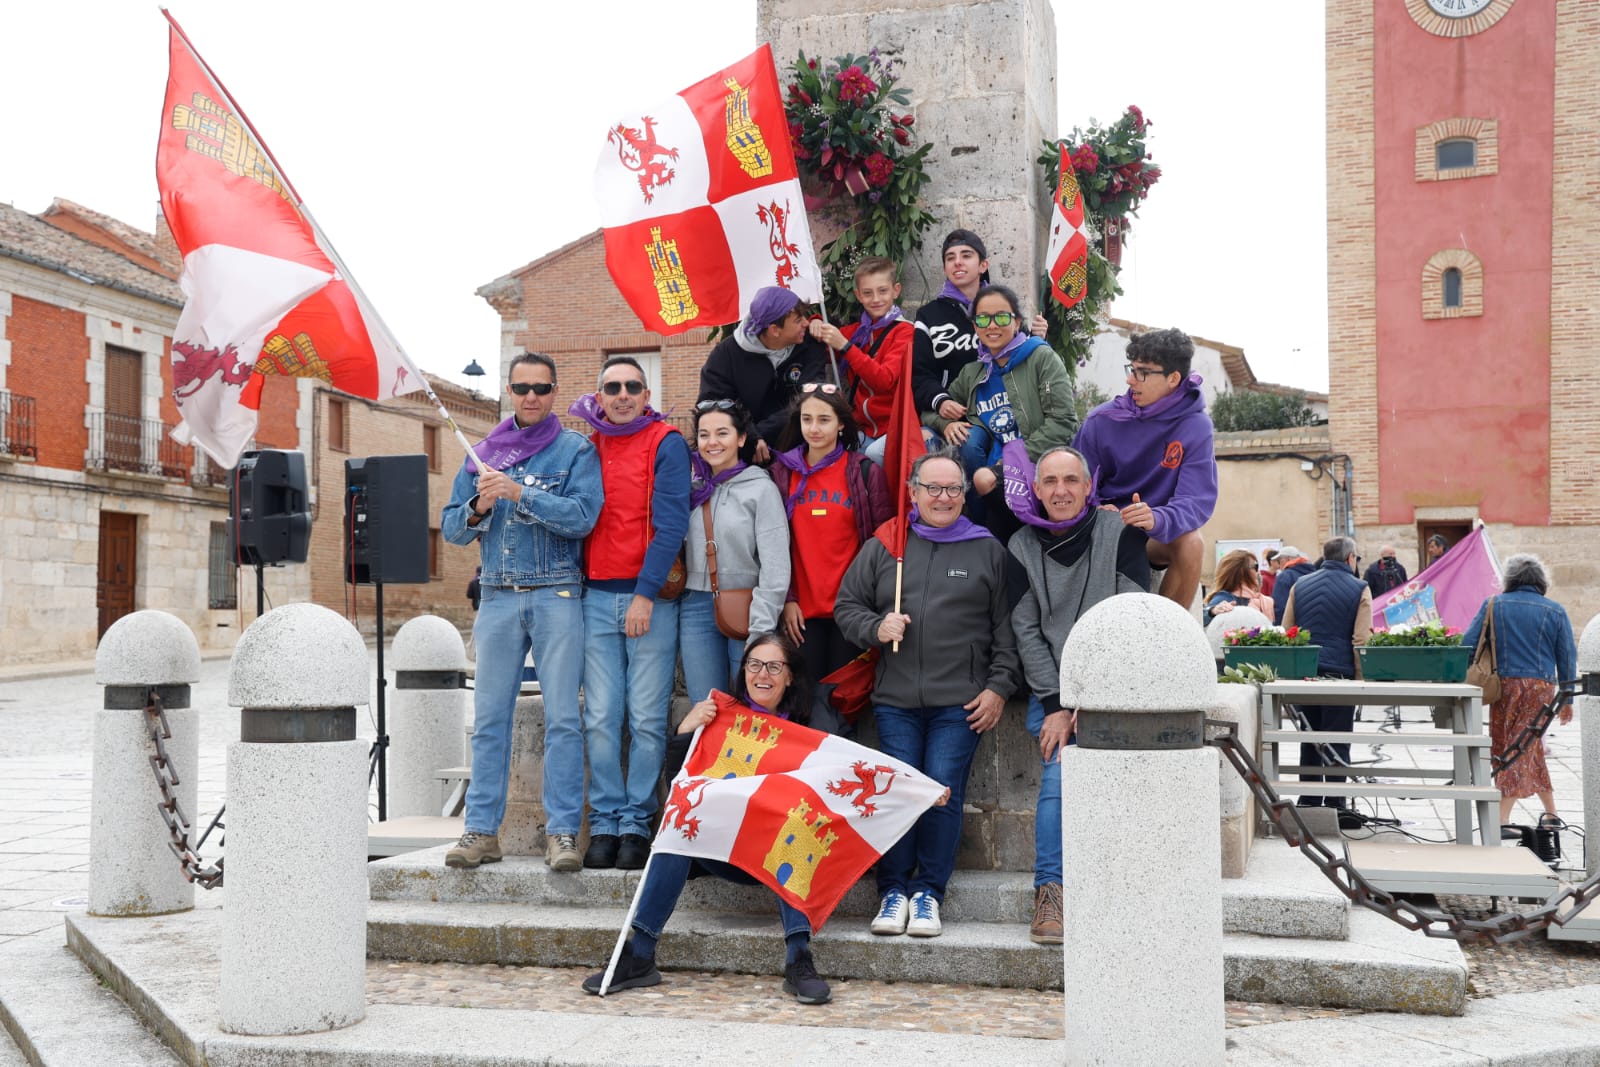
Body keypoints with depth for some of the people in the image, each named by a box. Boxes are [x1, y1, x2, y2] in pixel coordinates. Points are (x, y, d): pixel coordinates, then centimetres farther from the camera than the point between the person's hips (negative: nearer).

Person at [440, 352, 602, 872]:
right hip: (498, 596, 3)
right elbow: (451, 528, 13)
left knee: (562, 717, -4)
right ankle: (481, 830, 8)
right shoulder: (484, 454, 15)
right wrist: (478, 508, -8)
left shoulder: (576, 450, 4)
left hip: (557, 596, -3)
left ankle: (562, 831, 0)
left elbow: (582, 516, -11)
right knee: (489, 717, 3)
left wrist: (518, 493, -18)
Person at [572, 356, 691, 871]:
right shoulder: (588, 448, 13)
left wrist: (645, 594, -14)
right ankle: (605, 823, 7)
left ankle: (636, 824, 5)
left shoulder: (666, 445, 0)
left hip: (651, 597, -4)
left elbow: (671, 524, -8)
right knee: (601, 718, 1)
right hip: (597, 597, 4)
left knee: (647, 719, -2)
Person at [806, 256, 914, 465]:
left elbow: (884, 380, -18)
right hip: (862, 427, 5)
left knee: (873, 454, -35)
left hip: (893, 429, -5)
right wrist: (817, 325, 0)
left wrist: (844, 346, -25)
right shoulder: (861, 331, 13)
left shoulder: (904, 331, -4)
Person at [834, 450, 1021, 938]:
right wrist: (875, 628, -5)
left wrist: (999, 686, -1)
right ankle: (893, 891, 8)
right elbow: (846, 605, 15)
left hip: (961, 701, -2)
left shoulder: (988, 550, 9)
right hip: (896, 700, 2)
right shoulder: (884, 547, 12)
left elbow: (1006, 627, 7)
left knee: (944, 793, -7)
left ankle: (928, 892, 5)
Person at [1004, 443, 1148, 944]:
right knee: (1060, 775, -21)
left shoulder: (1120, 534, 0)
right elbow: (1026, 631, 3)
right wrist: (1055, 705, -7)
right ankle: (1050, 893, -16)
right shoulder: (1022, 547, 7)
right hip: (1052, 689, 1)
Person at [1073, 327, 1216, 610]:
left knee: (1190, 543, -32)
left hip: (1160, 536, -1)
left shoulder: (1195, 426, -10)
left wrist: (1157, 520, -40)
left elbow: (1198, 500, -18)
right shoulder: (1102, 420, -5)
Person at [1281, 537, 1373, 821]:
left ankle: (1308, 800, 17)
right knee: (1337, 741, 1)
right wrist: (1361, 677, -4)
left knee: (1310, 737, 13)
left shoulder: (1300, 585, 9)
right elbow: (1362, 638, -9)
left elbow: (1286, 631, 11)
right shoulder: (1359, 589, -3)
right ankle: (1335, 803, 1)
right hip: (1339, 673, -4)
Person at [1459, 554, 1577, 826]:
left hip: (1503, 684, 0)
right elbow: (1567, 657, 7)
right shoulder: (1555, 611, 6)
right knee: (1525, 748, 4)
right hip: (1540, 686, 0)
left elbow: (1468, 644, -2)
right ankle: (1502, 817, 0)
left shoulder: (1492, 606, 4)